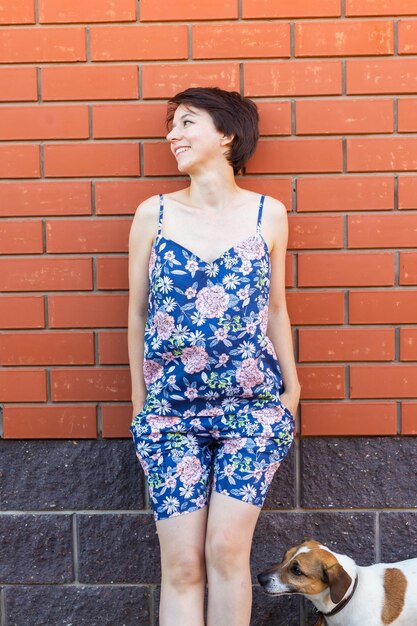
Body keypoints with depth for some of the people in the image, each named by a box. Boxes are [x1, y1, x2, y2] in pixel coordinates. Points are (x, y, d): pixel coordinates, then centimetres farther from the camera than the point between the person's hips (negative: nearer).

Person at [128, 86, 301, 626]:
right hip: (170, 408, 1)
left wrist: (291, 389, 13)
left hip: (253, 405, 0)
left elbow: (275, 308, 10)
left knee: (227, 550, -3)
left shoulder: (268, 213, 1)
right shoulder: (153, 214, 1)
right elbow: (138, 311, 7)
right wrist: (139, 399, 10)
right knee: (182, 563, 1)